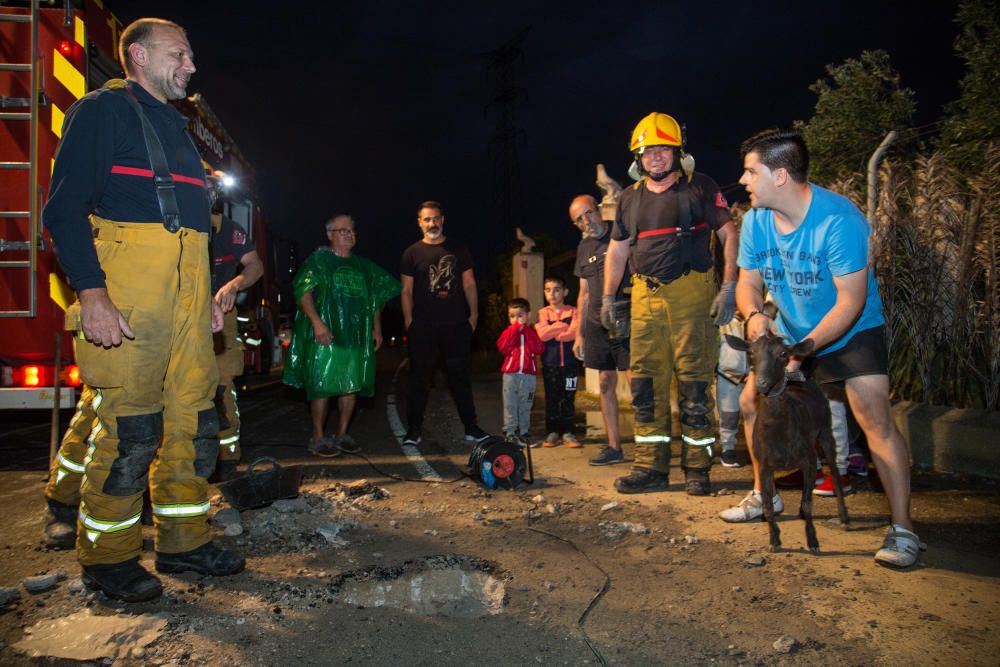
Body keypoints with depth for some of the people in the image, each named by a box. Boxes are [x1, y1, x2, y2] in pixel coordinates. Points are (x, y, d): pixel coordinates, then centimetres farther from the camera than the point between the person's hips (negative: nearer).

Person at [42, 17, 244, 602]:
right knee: (132, 426, -6)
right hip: (128, 285, -8)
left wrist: (206, 293, 18)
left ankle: (184, 541, 19)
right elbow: (65, 208, -8)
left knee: (195, 418, 7)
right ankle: (107, 557, 10)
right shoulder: (104, 110, 2)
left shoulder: (175, 127, 26)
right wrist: (92, 292, -19)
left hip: (187, 289, 8)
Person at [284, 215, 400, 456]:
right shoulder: (318, 260, 1)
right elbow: (304, 292, -10)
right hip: (326, 336, -5)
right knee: (322, 385, -4)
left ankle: (342, 434, 18)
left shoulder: (364, 266, 19)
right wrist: (316, 322, -21)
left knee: (352, 386, 6)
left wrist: (377, 328, 16)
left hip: (357, 336, 6)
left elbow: (376, 298, 24)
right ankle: (318, 437, 6)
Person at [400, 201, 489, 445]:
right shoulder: (412, 253, 5)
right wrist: (409, 322, -5)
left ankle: (471, 427, 13)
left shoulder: (459, 250, 10)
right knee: (419, 377, 2)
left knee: (460, 376, 6)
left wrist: (473, 315, 3)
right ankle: (413, 430, 11)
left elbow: (469, 285, 11)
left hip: (456, 325, 1)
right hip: (423, 327, -1)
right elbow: (406, 291, 3)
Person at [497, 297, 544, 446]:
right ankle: (510, 432, 5)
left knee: (525, 406, 7)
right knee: (510, 405, 0)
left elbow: (539, 349, -9)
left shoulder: (532, 332, 8)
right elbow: (502, 347, -11)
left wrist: (526, 331, -9)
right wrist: (515, 330, -10)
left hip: (529, 374, 0)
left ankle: (523, 432, 16)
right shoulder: (508, 332, 8)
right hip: (510, 373, 0)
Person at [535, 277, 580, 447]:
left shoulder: (573, 312, 4)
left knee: (568, 398, 2)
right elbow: (542, 334, -10)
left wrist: (552, 332, -9)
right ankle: (552, 433, 13)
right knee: (551, 398, 5)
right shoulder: (543, 313, 7)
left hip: (569, 363, -1)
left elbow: (574, 332, -13)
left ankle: (568, 432, 10)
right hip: (550, 363, 1)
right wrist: (563, 326, -9)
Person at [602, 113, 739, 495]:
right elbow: (617, 250, 22)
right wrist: (608, 296, 15)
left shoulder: (699, 187, 3)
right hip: (645, 297, 5)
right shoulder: (630, 198, 16)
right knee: (646, 385, 4)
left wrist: (729, 287, -10)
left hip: (692, 295, -4)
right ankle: (650, 467, 13)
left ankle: (697, 469, 9)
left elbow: (729, 236, -1)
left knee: (694, 385, -2)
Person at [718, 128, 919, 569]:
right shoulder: (755, 221, -9)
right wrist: (754, 314, -24)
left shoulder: (838, 219, -28)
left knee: (874, 417, -18)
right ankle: (764, 494, 22)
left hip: (852, 330, -6)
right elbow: (748, 282, -1)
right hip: (791, 330, 6)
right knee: (751, 401, 3)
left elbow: (850, 301, -26)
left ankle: (902, 529, -8)